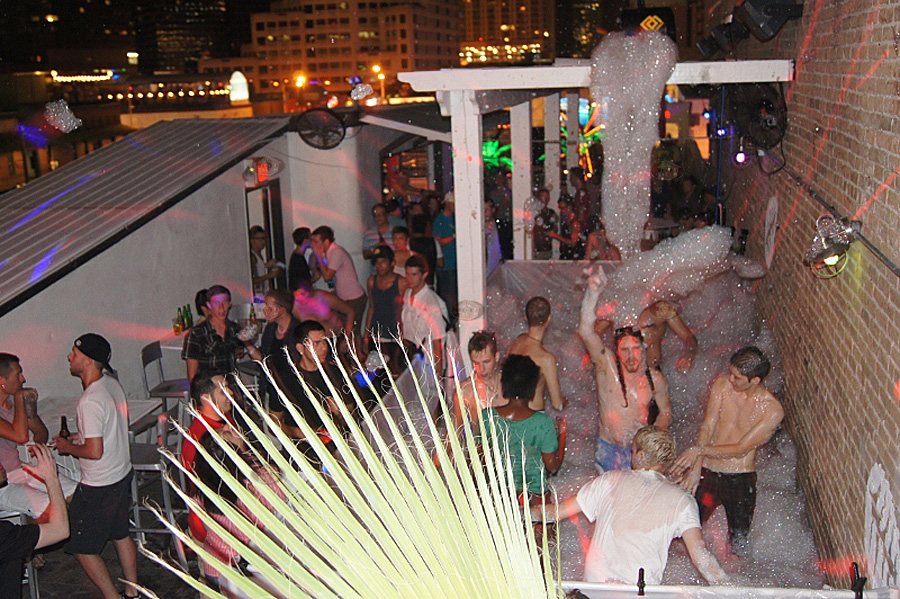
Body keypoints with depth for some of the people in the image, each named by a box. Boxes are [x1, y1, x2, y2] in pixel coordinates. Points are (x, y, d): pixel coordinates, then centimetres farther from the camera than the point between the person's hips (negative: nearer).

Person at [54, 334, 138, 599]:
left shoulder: (90, 401, -27)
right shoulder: (112, 383, 1)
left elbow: (95, 451, -26)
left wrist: (68, 447, -10)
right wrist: (78, 437, 12)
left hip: (98, 487, -9)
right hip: (122, 474, 9)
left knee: (82, 547, 7)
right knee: (120, 535, 22)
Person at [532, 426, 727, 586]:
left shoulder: (610, 481, 7)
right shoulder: (680, 500, 4)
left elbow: (557, 512, 12)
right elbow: (700, 555, -6)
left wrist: (523, 513, 27)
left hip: (594, 581, 3)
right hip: (641, 591, -3)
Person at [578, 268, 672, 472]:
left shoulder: (655, 378, -3)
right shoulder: (607, 365, -10)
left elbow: (666, 412, 11)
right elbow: (585, 331, -25)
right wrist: (593, 292, -36)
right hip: (608, 448, -1)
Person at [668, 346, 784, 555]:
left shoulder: (772, 410, -13)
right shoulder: (721, 385, -4)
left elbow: (741, 449, -14)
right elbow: (707, 427, -7)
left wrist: (699, 450, -21)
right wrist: (696, 467, -16)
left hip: (740, 480, -2)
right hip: (707, 472, 2)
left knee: (738, 546, 5)